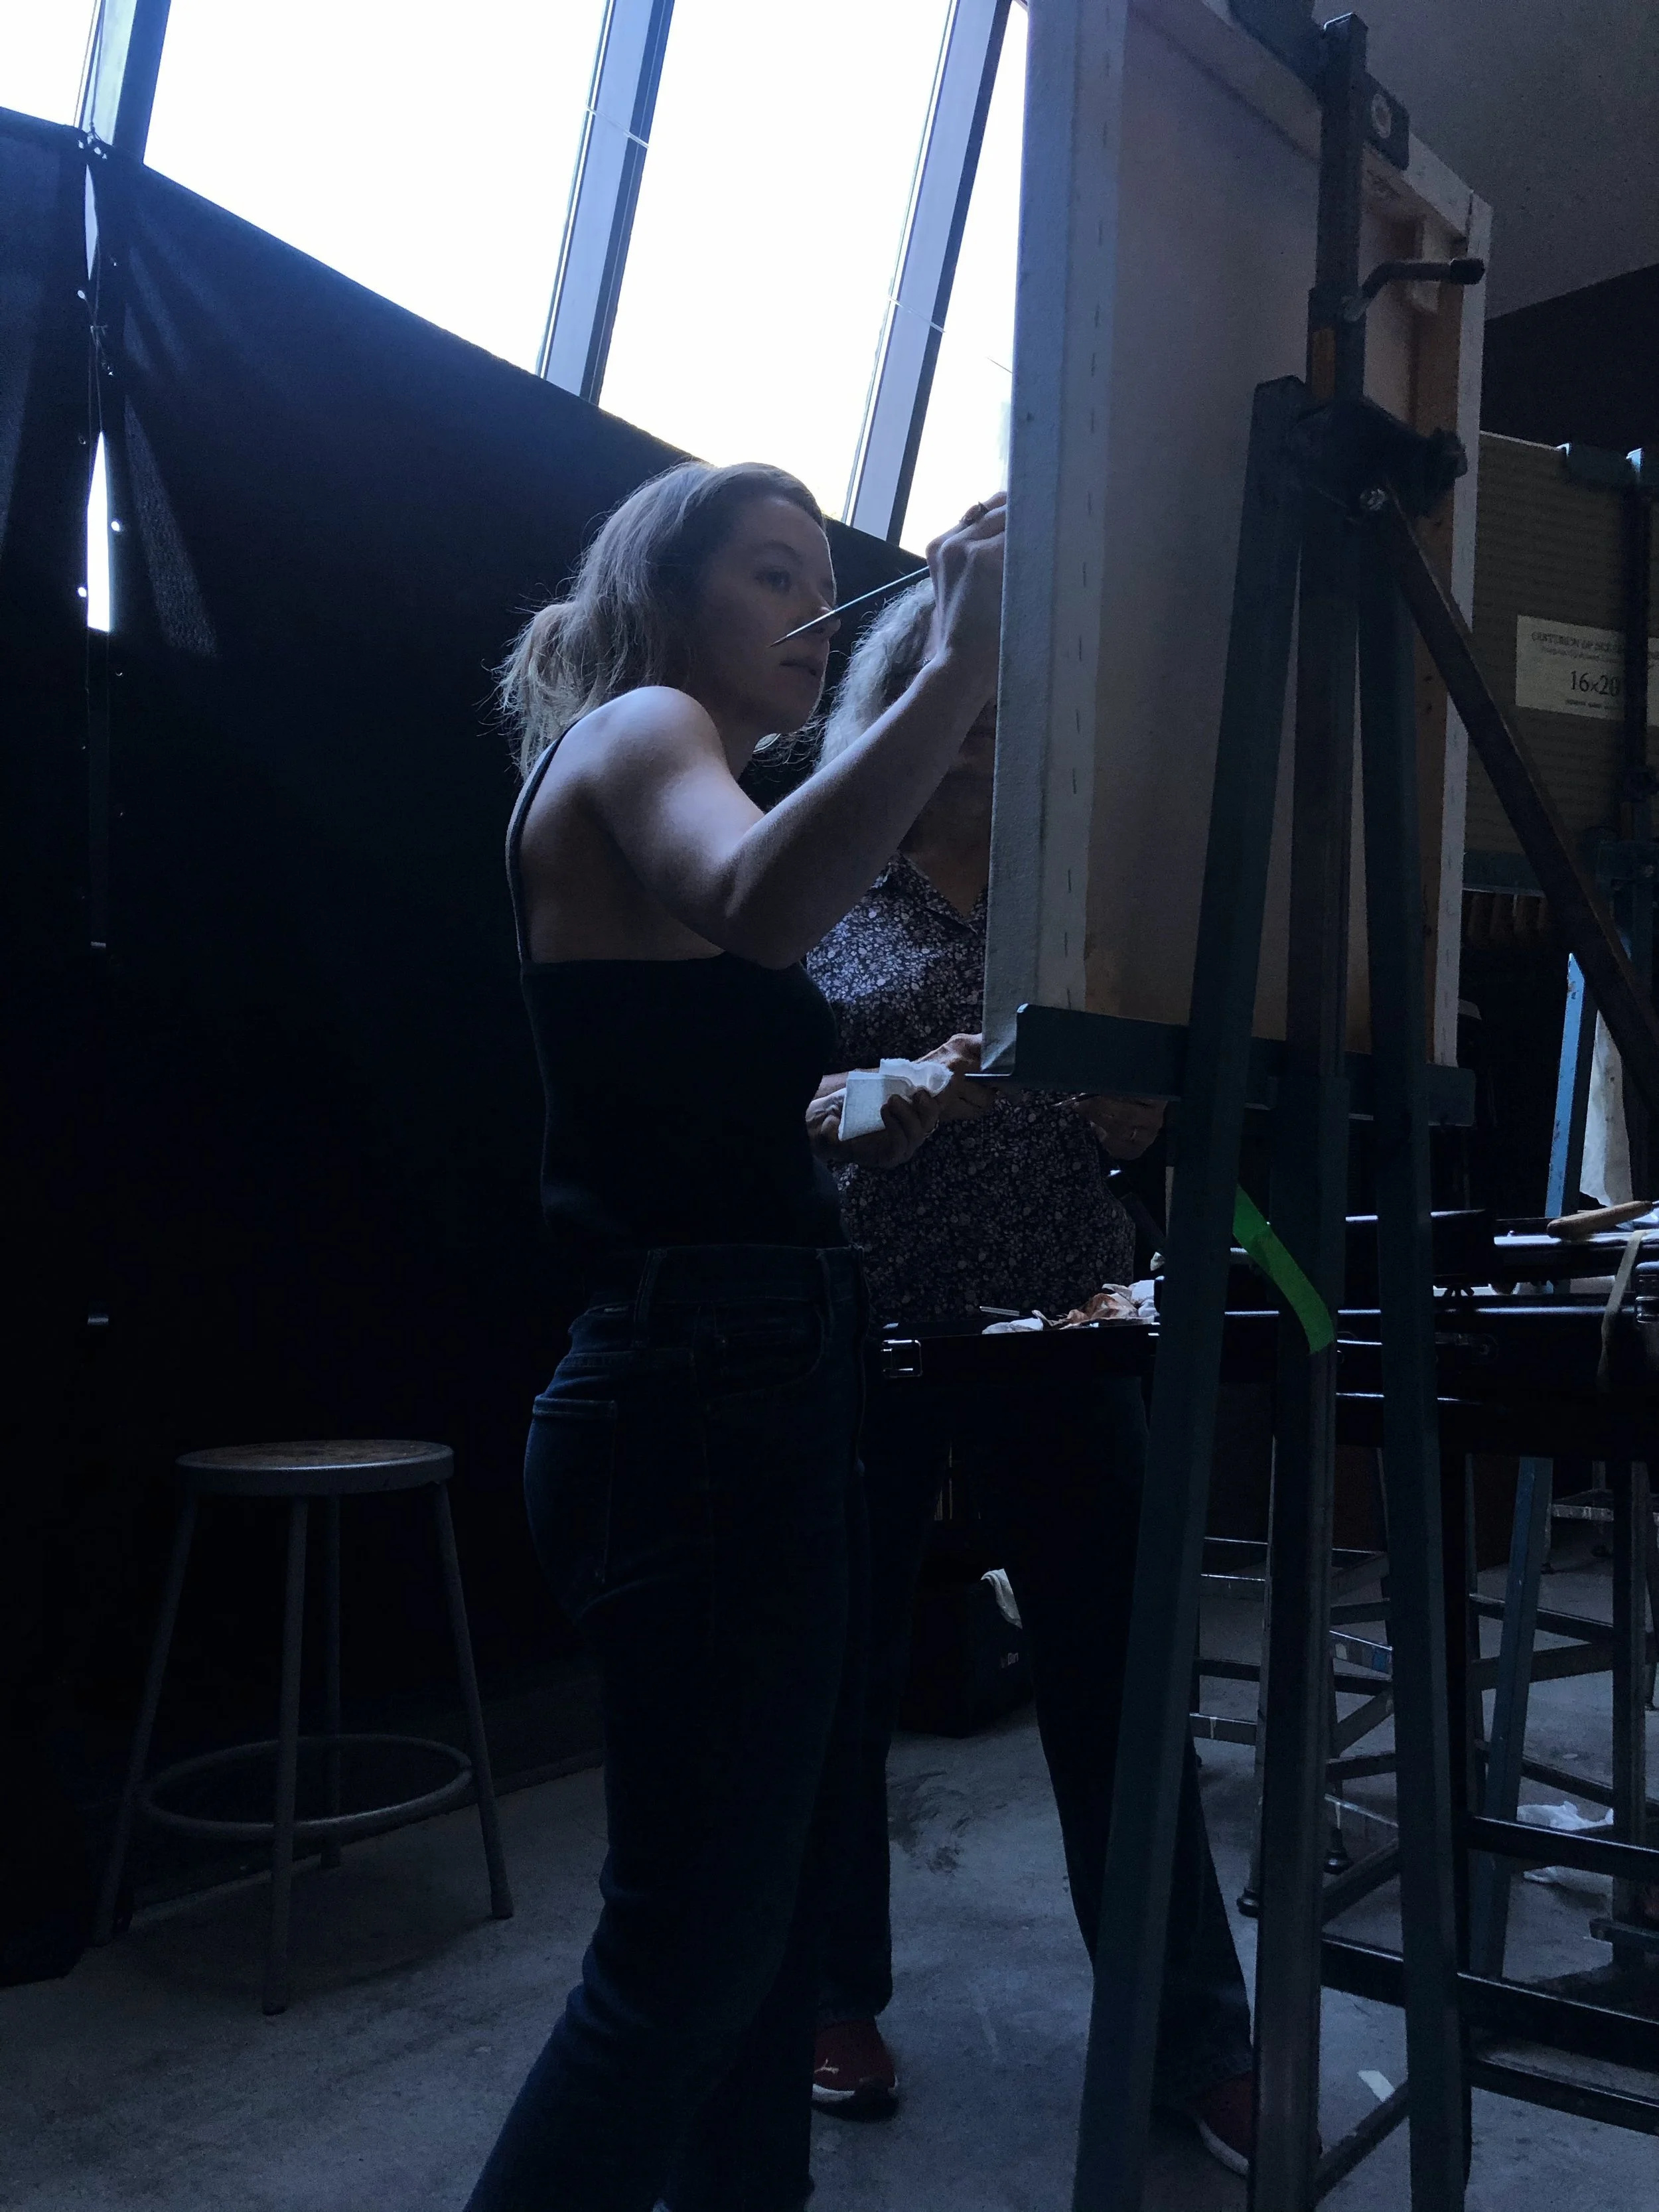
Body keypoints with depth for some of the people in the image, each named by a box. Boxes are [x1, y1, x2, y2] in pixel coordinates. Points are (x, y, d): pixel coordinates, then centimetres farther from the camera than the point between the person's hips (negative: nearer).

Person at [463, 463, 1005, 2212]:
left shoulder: (664, 764, 23)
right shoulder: (634, 727, -6)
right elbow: (761, 908, -32)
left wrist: (848, 1132, 12)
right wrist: (961, 667, -36)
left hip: (760, 1392, 10)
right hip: (695, 1397, -10)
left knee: (769, 1922, 15)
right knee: (687, 1949, -4)